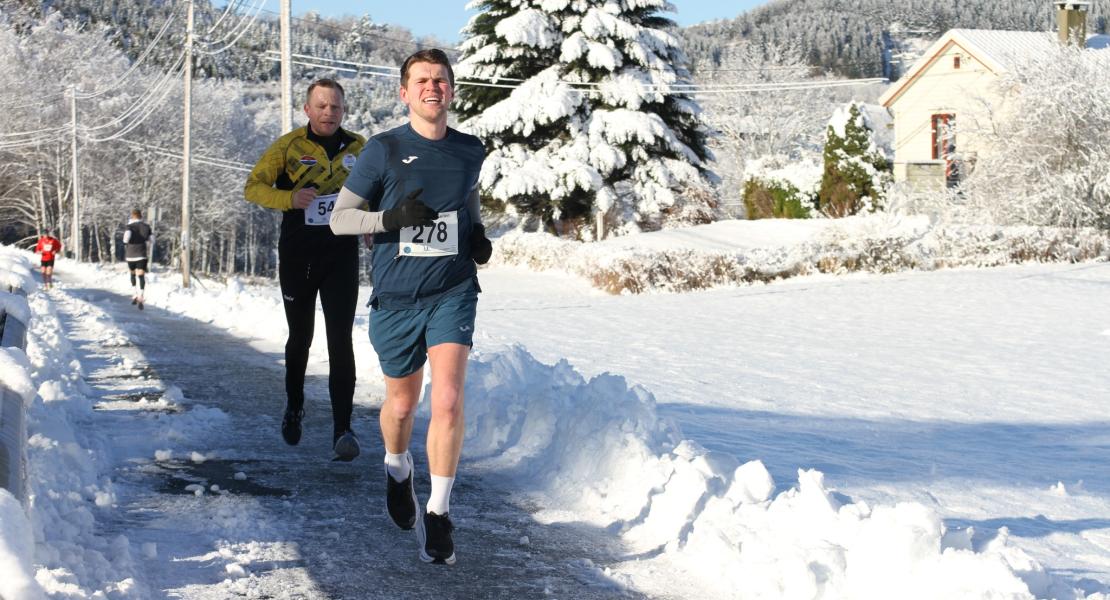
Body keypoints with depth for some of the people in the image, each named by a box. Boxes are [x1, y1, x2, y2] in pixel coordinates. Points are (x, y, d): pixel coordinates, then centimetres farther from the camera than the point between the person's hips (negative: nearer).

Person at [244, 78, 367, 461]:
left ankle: (342, 428, -13)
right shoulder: (289, 146, -4)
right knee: (300, 338, 15)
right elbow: (254, 186, -6)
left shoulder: (358, 149, 3)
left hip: (341, 257, 0)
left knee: (340, 341, -11)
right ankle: (294, 405, 40)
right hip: (297, 257, 0)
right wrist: (290, 198, -23)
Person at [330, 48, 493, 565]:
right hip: (396, 298, -1)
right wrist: (390, 217, -21)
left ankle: (438, 514, -7)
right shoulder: (383, 150, -5)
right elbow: (339, 218, -3)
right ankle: (397, 472, 46)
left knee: (448, 400, -17)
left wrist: (478, 235, 5)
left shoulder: (470, 151, 5)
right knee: (401, 406, 13)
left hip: (453, 292, 1)